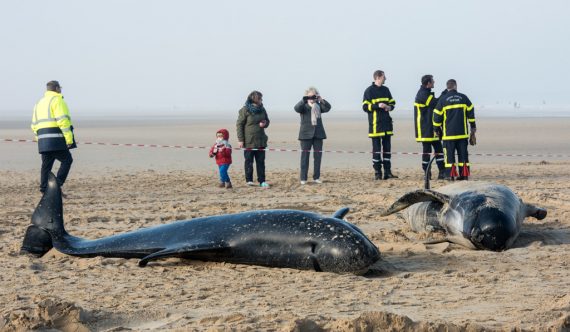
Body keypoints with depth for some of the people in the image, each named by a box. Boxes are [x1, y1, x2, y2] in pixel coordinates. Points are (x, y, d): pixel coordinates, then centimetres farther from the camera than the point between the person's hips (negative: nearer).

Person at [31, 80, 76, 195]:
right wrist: (69, 138, -16)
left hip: (43, 141, 8)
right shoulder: (57, 100, -4)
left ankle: (44, 189, 8)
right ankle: (57, 185, -11)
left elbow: (34, 125, 22)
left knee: (46, 164, 10)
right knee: (67, 160, -1)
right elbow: (62, 120, -15)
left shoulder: (39, 103, 23)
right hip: (55, 138, -8)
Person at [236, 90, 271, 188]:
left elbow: (267, 121, 20)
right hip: (249, 141, -5)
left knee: (261, 161, 6)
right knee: (249, 161, 3)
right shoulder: (245, 110, -10)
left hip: (260, 141, 5)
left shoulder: (262, 109, 7)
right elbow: (239, 124, -9)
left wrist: (264, 124, -6)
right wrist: (240, 139, -13)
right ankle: (249, 180, 13)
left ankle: (262, 181, 10)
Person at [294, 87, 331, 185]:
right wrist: (304, 100, -33)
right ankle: (303, 178, 2)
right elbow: (296, 108, -20)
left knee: (318, 156, 5)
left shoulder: (319, 106, 10)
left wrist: (321, 100, -23)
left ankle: (316, 177, 13)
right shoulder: (303, 106, 1)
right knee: (305, 156, -1)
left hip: (318, 133, 4)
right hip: (306, 134, -4)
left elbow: (327, 108, -7)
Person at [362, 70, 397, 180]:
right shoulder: (369, 91, -5)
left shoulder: (385, 90, 13)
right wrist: (378, 106, -20)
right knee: (376, 148, -2)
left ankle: (388, 172, 10)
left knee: (387, 148, 6)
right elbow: (365, 107, -8)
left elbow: (392, 102, 20)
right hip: (375, 124, -6)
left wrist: (389, 107, -2)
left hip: (386, 123, 6)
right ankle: (377, 173, 1)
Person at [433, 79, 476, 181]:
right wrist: (473, 127, 18)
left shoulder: (442, 99, -3)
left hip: (448, 133, -2)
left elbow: (437, 115, -2)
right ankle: (464, 174, 6)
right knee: (463, 153, 8)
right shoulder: (463, 98, 3)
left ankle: (450, 174, -3)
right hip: (462, 133, 2)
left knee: (449, 154, 2)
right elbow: (471, 112, 7)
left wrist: (437, 129, 10)